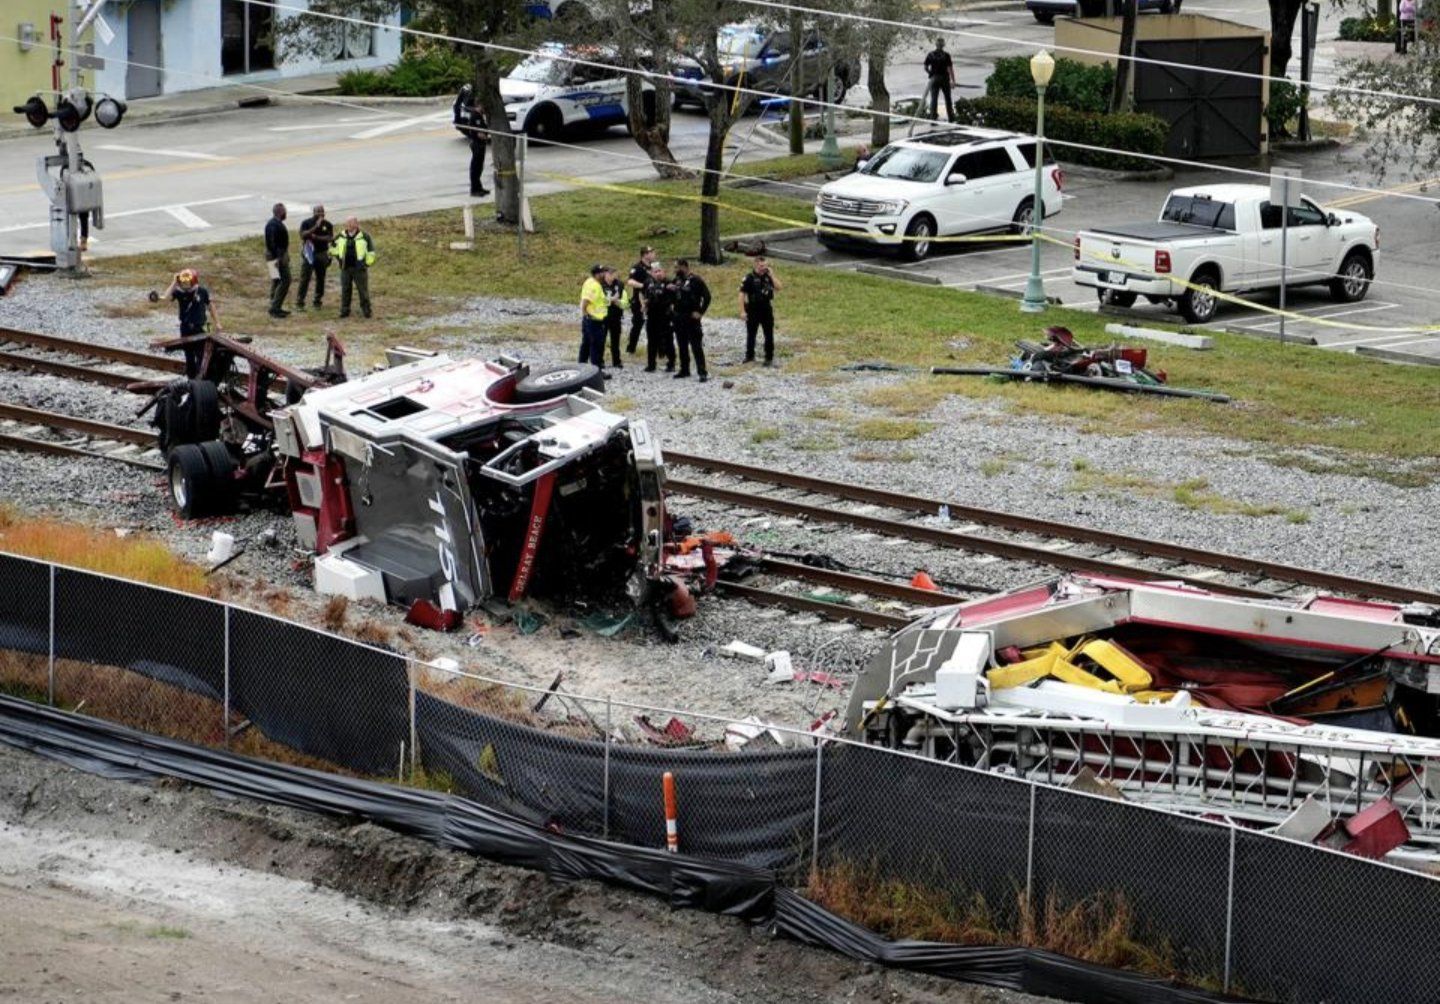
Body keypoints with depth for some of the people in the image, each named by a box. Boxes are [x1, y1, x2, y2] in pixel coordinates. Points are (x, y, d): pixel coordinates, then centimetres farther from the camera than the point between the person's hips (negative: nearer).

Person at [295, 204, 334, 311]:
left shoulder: (327, 225, 4)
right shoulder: (306, 223, -2)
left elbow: (330, 238, -7)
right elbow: (303, 235, -17)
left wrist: (316, 237, -18)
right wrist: (315, 227, -22)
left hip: (322, 254, 3)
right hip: (308, 254, -3)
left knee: (320, 279, 6)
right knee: (304, 278, -6)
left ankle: (317, 302, 16)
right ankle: (299, 303, -5)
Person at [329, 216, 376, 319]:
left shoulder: (364, 237, -6)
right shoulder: (341, 237, 4)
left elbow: (371, 252, 1)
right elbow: (333, 247, 18)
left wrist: (367, 264, -2)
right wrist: (339, 259, 12)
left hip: (359, 268, -3)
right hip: (345, 268, 3)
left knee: (363, 290, 1)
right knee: (345, 290, 7)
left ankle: (366, 310, 9)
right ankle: (344, 310, 14)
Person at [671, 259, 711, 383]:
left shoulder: (695, 280, -11)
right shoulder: (677, 280, 10)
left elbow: (707, 296, -13)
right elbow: (673, 295, 27)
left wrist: (700, 312, -15)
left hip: (691, 318, -7)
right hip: (679, 318, 7)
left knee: (696, 346, -9)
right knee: (682, 346, 13)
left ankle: (702, 372, -10)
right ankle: (684, 370, 22)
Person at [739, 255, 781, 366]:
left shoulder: (768, 277, 3)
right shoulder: (749, 278, -10)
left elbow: (778, 288, -2)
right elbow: (742, 294, -10)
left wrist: (772, 275, -11)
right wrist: (742, 311, -14)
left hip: (767, 309, 3)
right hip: (753, 310, -3)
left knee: (769, 335, 3)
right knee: (751, 334, 10)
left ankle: (769, 358, 12)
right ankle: (749, 356, 25)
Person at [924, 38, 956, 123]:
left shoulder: (930, 55, -1)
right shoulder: (946, 55, -8)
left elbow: (926, 68, 0)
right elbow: (950, 69, -10)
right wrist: (953, 81, -6)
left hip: (934, 78, 1)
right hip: (944, 78, -1)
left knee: (933, 99, 3)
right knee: (948, 98, 13)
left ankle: (933, 118, -5)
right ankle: (951, 118, 18)